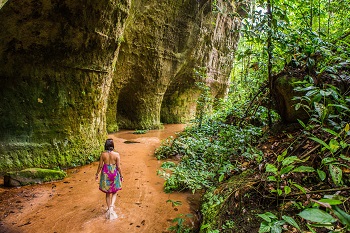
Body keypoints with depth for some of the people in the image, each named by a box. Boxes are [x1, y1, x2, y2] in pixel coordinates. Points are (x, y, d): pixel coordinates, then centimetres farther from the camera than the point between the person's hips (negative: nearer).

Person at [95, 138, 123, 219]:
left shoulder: (103, 154, -9)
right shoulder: (116, 154, -14)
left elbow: (100, 165, -3)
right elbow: (118, 166, -10)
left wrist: (97, 174, 12)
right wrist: (121, 175, 3)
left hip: (105, 174, 2)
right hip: (114, 174, -1)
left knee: (108, 193, 18)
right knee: (114, 192, 18)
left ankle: (109, 209, 26)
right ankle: (111, 206, -3)